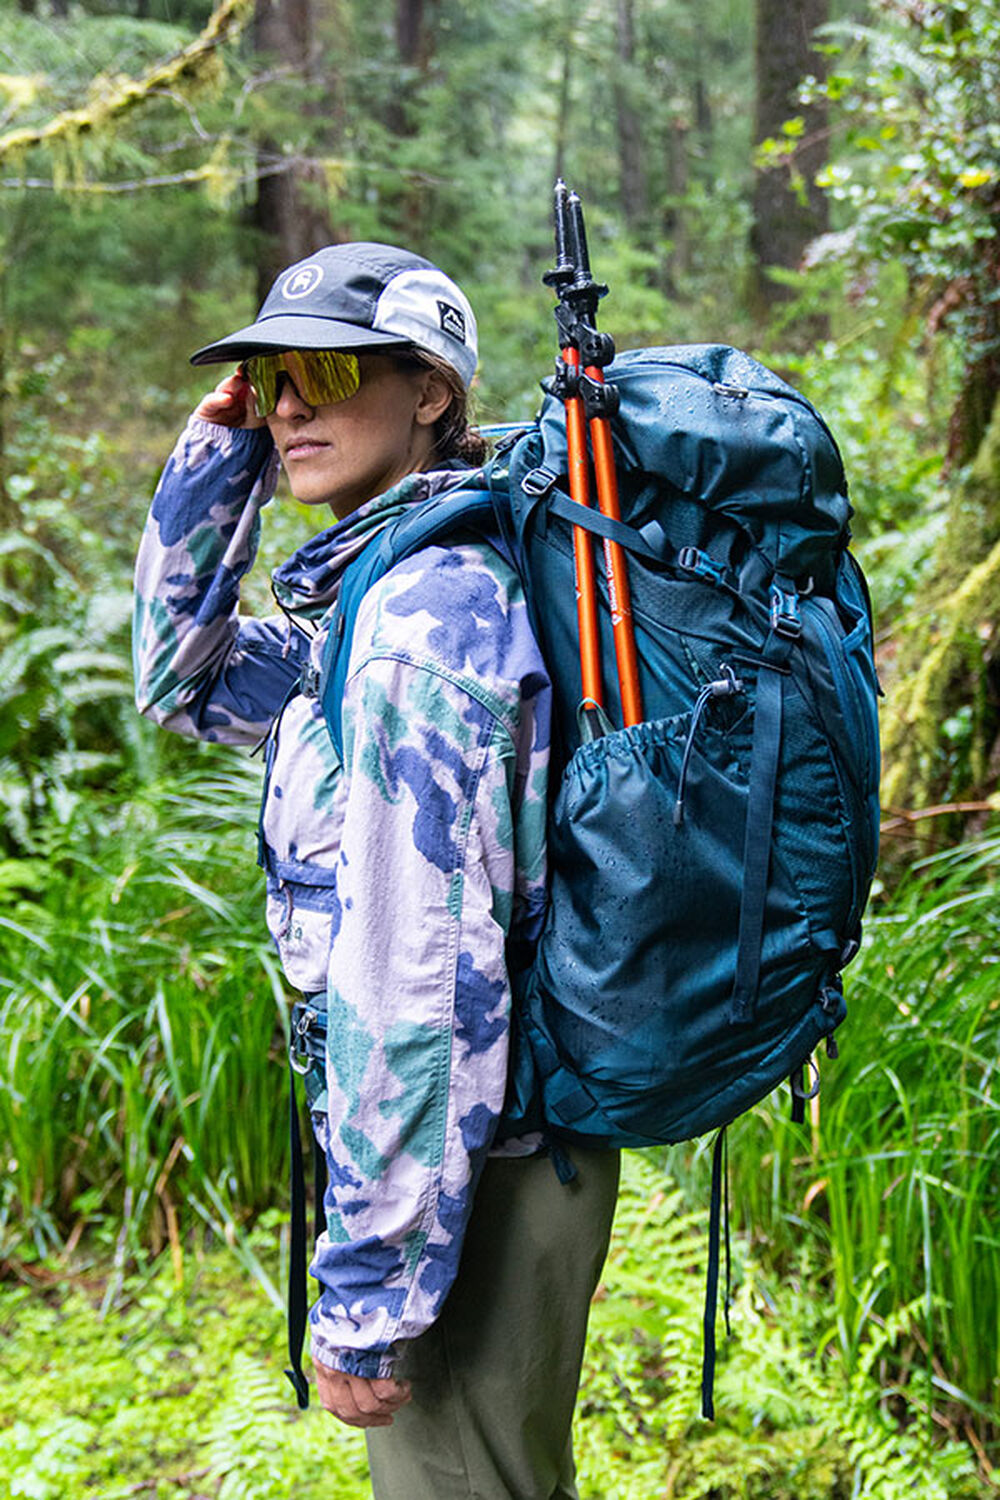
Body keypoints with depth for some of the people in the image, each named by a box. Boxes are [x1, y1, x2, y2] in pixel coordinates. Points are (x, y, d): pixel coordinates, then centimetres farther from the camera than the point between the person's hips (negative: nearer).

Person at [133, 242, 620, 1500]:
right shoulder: (408, 586, 9)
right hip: (512, 1140, 9)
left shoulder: (423, 609, -22)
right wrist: (216, 460, 8)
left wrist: (369, 1289, -22)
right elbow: (183, 681, 21)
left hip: (472, 1179, -9)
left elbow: (421, 969, -26)